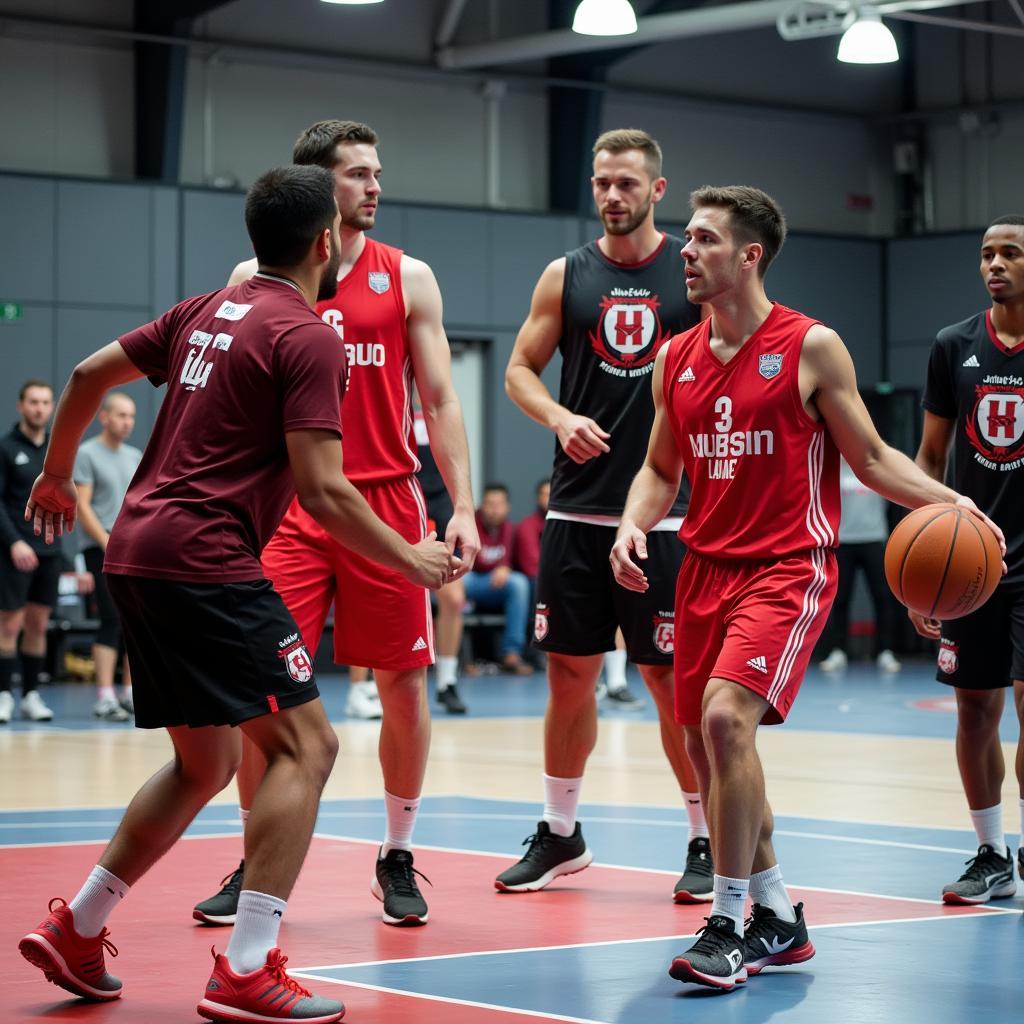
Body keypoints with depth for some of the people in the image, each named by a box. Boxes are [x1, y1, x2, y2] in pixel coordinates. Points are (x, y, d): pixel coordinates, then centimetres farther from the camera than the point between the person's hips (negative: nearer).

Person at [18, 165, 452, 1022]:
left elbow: (90, 374, 21)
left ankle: (75, 933, 22)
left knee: (206, 763, 19)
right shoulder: (309, 339, -9)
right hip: (207, 562, -9)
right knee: (304, 745, -6)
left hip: (138, 556, 9)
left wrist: (56, 477, 35)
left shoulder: (209, 311, 16)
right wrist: (409, 559, -1)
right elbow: (321, 491, -14)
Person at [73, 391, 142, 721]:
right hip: (102, 551, -6)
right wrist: (110, 544, -17)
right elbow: (82, 506, -10)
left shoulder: (135, 456, 15)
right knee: (112, 622, -12)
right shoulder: (87, 454, -4)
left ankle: (130, 694, 12)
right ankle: (105, 698, -10)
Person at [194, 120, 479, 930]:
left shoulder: (407, 278, 5)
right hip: (286, 506, 0)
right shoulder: (255, 280, 5)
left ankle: (399, 858, 19)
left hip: (386, 500, 0)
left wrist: (463, 507, -3)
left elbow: (440, 400, 5)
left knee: (403, 683, 4)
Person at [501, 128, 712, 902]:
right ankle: (560, 833, 23)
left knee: (672, 678, -1)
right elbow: (521, 369, 10)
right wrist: (561, 419, -10)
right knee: (570, 671, 8)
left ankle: (708, 843, 11)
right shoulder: (566, 275, 7)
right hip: (577, 509, 3)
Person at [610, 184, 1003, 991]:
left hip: (788, 569, -6)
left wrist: (947, 500, -16)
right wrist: (633, 526, -3)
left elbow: (871, 456, 0)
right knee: (705, 745, 9)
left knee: (726, 716, -24)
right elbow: (661, 469, 17)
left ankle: (731, 927, -15)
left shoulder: (811, 348, -6)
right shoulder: (677, 359, 9)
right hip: (706, 568, 7)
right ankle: (778, 920, 25)